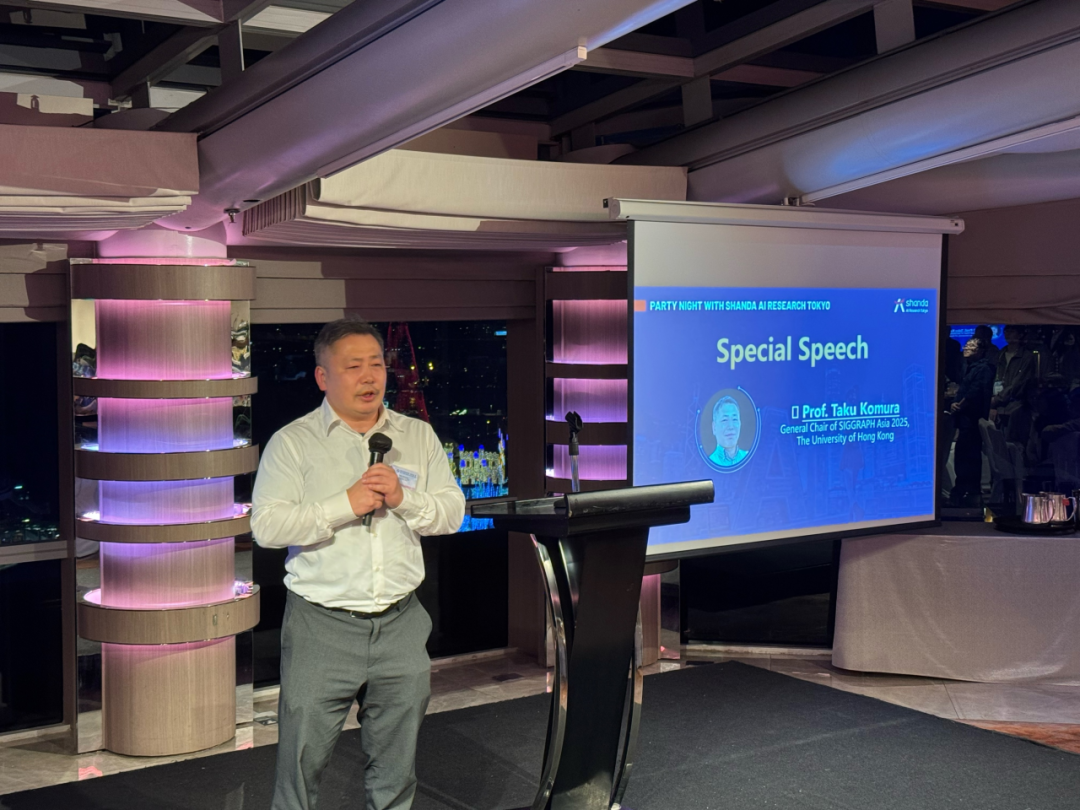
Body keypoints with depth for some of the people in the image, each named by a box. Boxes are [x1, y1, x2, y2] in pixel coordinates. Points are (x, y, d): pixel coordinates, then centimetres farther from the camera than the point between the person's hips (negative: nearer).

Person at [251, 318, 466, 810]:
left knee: (395, 764, 13)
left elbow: (453, 513, 7)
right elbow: (266, 526, -11)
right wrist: (346, 503, -17)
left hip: (400, 623, 3)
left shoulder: (418, 437, 10)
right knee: (302, 756, 2)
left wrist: (403, 497, -11)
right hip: (322, 626, -3)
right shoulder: (292, 442, -2)